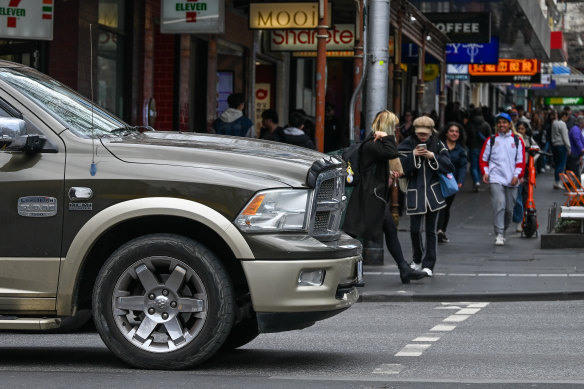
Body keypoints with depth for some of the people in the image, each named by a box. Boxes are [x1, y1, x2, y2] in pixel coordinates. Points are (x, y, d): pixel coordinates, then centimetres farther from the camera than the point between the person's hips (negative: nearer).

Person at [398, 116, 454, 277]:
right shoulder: (408, 144, 0)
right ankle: (417, 259, 22)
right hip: (415, 192, -1)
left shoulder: (437, 145, 4)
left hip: (433, 192, 1)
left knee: (431, 230, 2)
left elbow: (449, 166, -1)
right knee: (414, 229, -1)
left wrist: (433, 156, -12)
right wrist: (413, 155, -18)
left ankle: (428, 265, 8)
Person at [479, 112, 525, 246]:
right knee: (499, 205, -17)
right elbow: (483, 158, 12)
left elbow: (521, 161, 7)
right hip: (496, 179, -2)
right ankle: (499, 235, -17)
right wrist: (485, 172, -3)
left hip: (511, 180, 2)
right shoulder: (491, 140, 8)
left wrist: (517, 175, -6)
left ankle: (503, 231, 27)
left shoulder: (517, 141, 9)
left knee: (509, 209, 8)